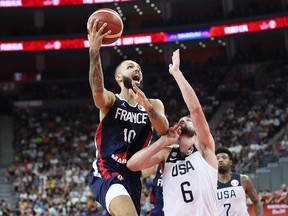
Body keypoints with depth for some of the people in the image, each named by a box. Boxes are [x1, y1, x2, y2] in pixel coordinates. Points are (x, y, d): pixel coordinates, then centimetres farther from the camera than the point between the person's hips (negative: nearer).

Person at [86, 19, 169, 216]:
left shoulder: (154, 104, 15)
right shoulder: (110, 101, 5)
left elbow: (164, 130, -7)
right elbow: (98, 90, -21)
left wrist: (147, 106, -27)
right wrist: (94, 50, -35)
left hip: (132, 175, 6)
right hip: (106, 170, -6)